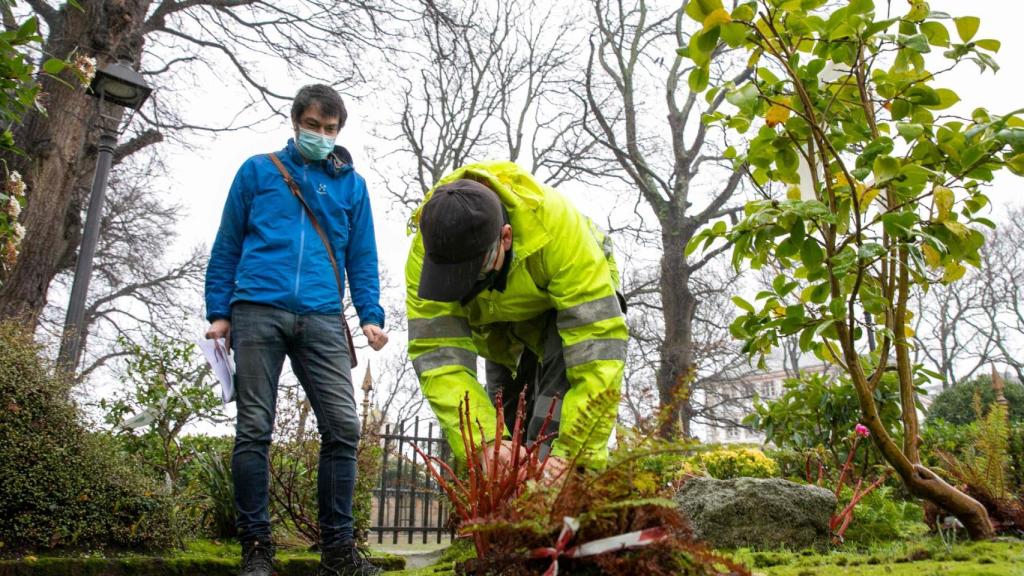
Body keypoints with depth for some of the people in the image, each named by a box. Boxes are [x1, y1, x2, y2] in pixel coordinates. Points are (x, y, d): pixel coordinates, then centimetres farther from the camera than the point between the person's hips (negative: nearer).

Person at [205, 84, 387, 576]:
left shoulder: (351, 184, 17)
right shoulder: (257, 171, 14)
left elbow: (362, 258, 15)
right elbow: (227, 248, 13)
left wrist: (371, 315, 1)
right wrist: (218, 312, 4)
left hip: (322, 319, 1)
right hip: (258, 312, -1)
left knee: (343, 426, -8)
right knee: (254, 428, -1)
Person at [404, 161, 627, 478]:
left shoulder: (556, 225, -42)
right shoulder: (425, 252, -32)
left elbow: (599, 339, -42)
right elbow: (438, 355, -32)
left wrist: (571, 453, -44)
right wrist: (484, 442, -46)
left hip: (576, 297, -3)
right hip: (503, 326, 3)